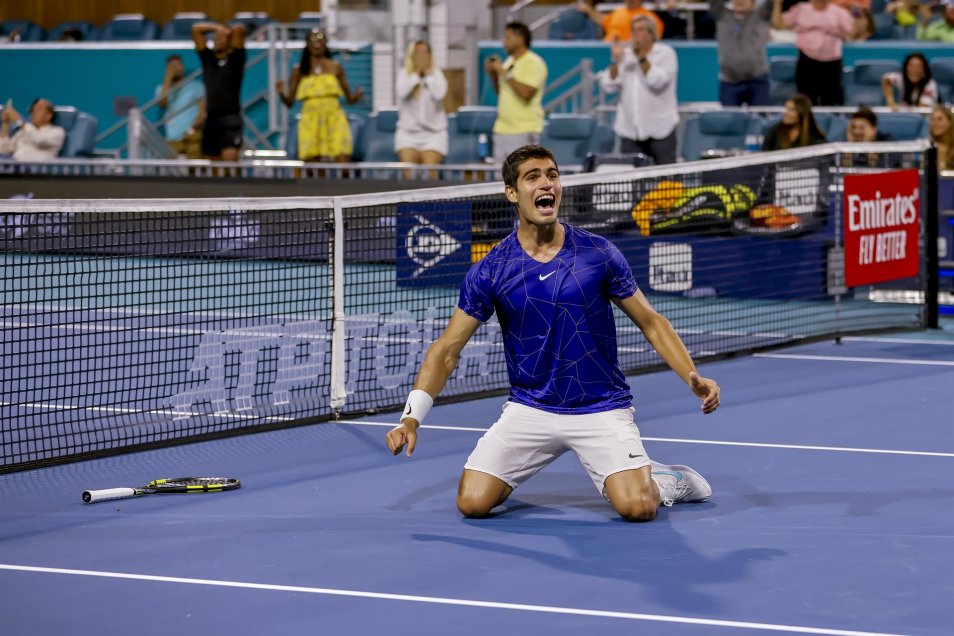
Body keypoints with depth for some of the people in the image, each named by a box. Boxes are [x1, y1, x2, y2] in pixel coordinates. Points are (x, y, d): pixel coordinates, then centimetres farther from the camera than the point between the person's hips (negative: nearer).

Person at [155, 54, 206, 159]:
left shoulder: (197, 86, 10)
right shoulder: (162, 88, 16)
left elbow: (203, 112, 4)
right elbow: (162, 102, -6)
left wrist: (193, 129, -11)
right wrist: (168, 77, -3)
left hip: (193, 138, -2)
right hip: (172, 140, 2)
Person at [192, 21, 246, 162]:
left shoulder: (235, 59, 1)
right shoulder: (208, 58, 12)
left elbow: (239, 30, -10)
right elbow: (196, 29, 14)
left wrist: (227, 31, 10)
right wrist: (217, 27, 16)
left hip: (230, 120, -5)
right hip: (211, 120, 5)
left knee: (230, 157, -22)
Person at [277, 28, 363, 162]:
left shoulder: (335, 67, 10)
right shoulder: (299, 70, 9)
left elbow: (349, 99, 13)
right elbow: (289, 102, 10)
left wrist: (356, 96, -9)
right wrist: (281, 93, -11)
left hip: (334, 119, 0)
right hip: (310, 120, 0)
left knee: (342, 159, -14)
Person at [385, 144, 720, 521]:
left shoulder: (599, 255, -5)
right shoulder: (490, 271, -5)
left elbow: (651, 323, 3)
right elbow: (447, 349, -2)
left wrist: (693, 379, -11)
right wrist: (412, 417, -14)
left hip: (601, 409, -1)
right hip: (529, 409, 2)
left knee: (637, 508, -22)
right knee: (472, 503, -13)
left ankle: (667, 481, 14)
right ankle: (508, 475, 22)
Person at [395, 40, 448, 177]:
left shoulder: (437, 74, 1)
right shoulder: (404, 74, 2)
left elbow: (439, 94, -17)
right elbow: (402, 92, -18)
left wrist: (427, 73, -12)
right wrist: (417, 72, -17)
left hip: (434, 132, 0)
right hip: (408, 131, 0)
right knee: (409, 173, -16)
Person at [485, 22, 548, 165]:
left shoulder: (534, 63, -10)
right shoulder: (509, 61, 15)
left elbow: (526, 93, -22)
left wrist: (505, 73, -18)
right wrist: (493, 74, 5)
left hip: (524, 131, -8)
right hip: (502, 128, 8)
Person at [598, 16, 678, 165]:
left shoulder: (665, 53, 1)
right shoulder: (625, 54, 12)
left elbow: (657, 81, -15)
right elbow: (609, 86, 4)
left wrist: (642, 58, -16)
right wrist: (615, 62, -8)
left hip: (660, 129, -3)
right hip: (630, 129, 3)